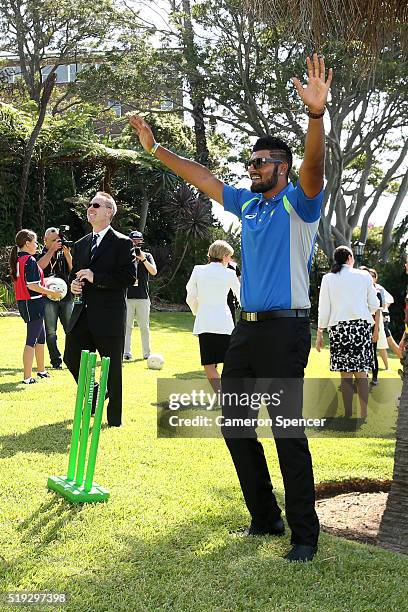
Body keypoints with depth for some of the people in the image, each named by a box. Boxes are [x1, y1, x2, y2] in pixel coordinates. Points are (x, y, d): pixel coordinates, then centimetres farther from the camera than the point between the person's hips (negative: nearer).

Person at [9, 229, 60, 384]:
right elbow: (32, 285, -22)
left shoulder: (17, 260, 11)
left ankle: (41, 370, 33)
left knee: (41, 338, 21)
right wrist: (51, 293, -11)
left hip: (23, 302, 9)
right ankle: (27, 377, -2)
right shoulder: (29, 260, -16)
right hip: (33, 303, -9)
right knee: (31, 341, -4)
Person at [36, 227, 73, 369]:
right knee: (50, 332, 0)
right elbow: (40, 266, -15)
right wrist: (52, 250, -15)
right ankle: (56, 361, 7)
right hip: (48, 297, -2)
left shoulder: (64, 253, 12)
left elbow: (73, 270, 2)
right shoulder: (41, 254, 6)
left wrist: (67, 254, -11)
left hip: (66, 296, 2)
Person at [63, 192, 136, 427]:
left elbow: (129, 276, -13)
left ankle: (114, 417, 14)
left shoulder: (123, 243, -4)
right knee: (72, 358, 7)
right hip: (82, 315, 6)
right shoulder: (81, 244, 17)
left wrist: (96, 277, -19)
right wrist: (74, 284, 1)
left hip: (109, 316, -6)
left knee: (112, 368, 2)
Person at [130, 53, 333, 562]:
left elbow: (313, 167, -24)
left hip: (285, 330, -8)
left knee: (287, 431, -6)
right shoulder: (247, 204, 15)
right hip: (246, 328, 8)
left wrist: (316, 114, -40)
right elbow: (202, 178, 22)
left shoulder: (297, 203, -4)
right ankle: (265, 517, 22)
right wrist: (156, 149, 22)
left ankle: (305, 533, 5)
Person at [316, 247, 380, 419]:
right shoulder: (364, 276, 4)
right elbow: (374, 305, 7)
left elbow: (324, 308, 1)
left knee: (345, 374, 2)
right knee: (361, 373, 3)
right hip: (362, 325, 0)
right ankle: (364, 415, 0)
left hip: (338, 327, 0)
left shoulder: (328, 278, 4)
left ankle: (348, 415, 2)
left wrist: (319, 333, 7)